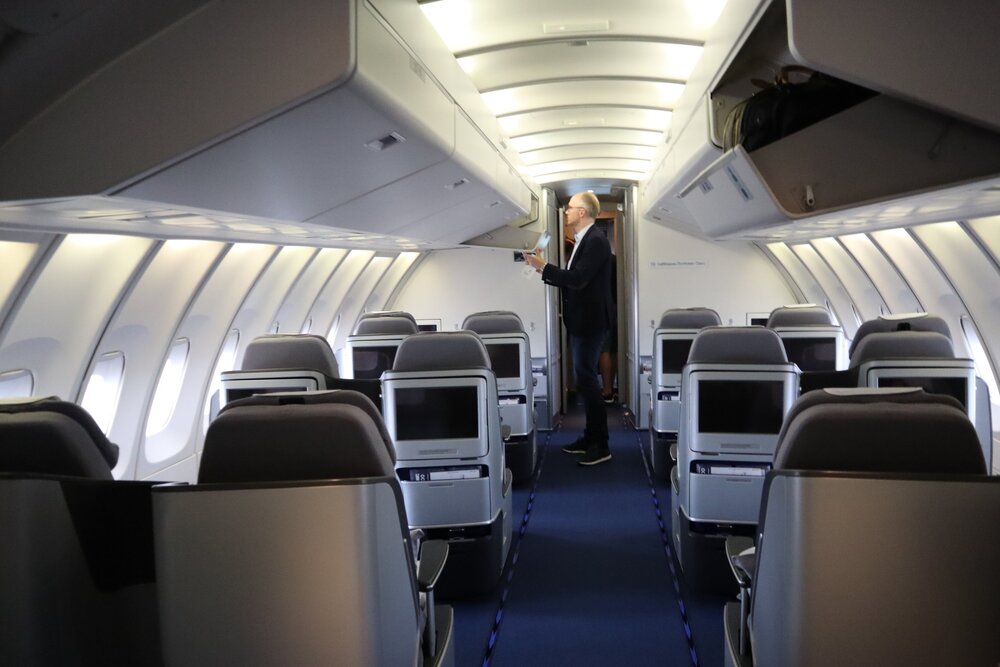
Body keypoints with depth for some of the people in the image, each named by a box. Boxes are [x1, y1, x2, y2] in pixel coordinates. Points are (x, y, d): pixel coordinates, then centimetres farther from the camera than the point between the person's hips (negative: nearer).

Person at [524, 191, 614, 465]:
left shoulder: (596, 241, -16)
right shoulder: (583, 241, 13)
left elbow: (578, 278, -25)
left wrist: (543, 266, -20)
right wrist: (544, 271, 6)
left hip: (590, 322, -10)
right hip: (579, 322, 10)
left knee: (586, 381, -6)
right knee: (586, 381, 14)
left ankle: (601, 447, 2)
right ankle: (590, 437, 24)